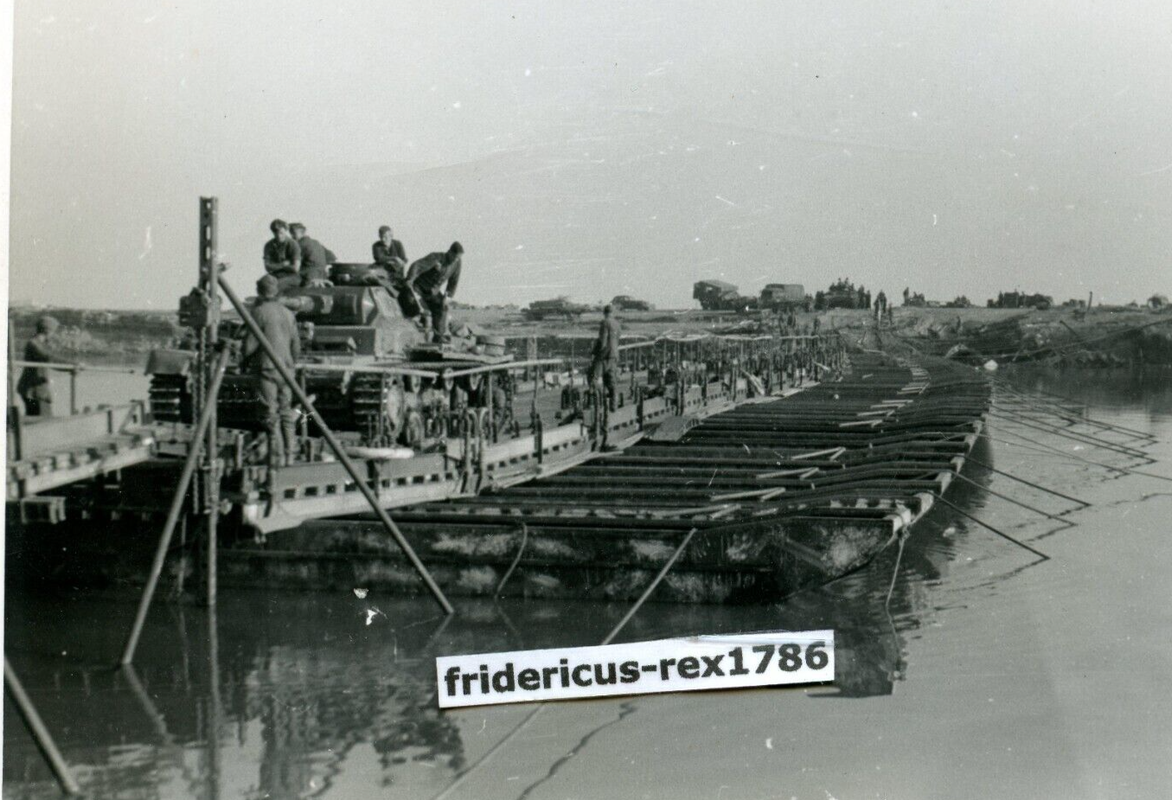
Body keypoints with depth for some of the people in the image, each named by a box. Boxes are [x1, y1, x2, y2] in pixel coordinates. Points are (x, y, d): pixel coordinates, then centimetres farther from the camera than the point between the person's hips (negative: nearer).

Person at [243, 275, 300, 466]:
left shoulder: (259, 311, -7)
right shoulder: (288, 314, 12)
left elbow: (250, 343, -9)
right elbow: (296, 346, 14)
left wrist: (245, 359, 8)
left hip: (267, 368, -6)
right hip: (286, 368, 6)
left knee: (271, 414, -5)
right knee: (286, 412, 12)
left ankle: (277, 456, -8)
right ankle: (289, 453, 13)